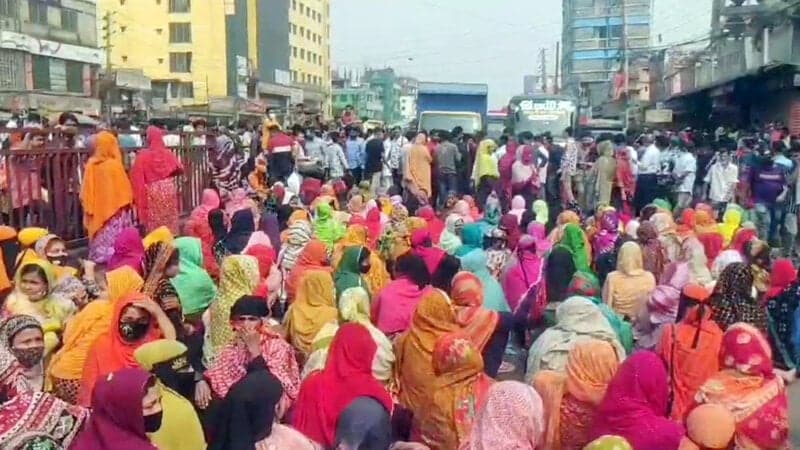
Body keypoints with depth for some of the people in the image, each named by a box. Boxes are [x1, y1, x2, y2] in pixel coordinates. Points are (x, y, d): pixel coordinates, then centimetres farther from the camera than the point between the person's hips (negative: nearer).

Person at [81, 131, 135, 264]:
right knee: (113, 236, 2)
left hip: (97, 208, 5)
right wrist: (128, 201, 4)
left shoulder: (91, 164, -3)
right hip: (115, 207, -4)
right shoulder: (114, 164, -16)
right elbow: (123, 187, -9)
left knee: (100, 236, 12)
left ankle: (99, 256, 18)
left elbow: (86, 190, 3)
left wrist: (89, 207, 12)